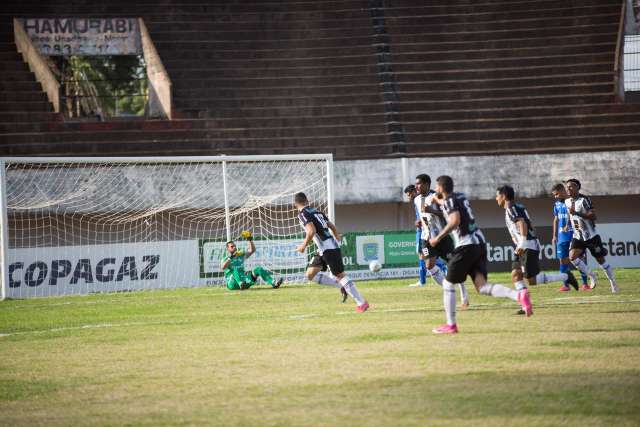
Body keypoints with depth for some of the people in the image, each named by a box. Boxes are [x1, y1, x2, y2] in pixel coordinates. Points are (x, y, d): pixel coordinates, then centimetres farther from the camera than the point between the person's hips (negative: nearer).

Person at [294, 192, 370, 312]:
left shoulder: (302, 214, -7)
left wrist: (304, 246, -9)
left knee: (340, 275, -5)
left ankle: (362, 303, -3)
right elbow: (333, 228, 22)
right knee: (310, 274, 9)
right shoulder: (317, 211, 19)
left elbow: (311, 231, -22)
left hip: (328, 248, -9)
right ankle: (341, 285, 10)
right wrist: (337, 241, 32)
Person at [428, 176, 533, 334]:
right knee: (482, 287, -3)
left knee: (448, 284, 8)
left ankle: (451, 325, 7)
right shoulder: (461, 196, 19)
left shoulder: (448, 201, -5)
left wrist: (438, 238, -15)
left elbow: (455, 220, -23)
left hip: (466, 245, -8)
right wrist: (437, 199, 58)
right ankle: (519, 295, -24)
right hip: (480, 243, 8)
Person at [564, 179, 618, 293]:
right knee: (572, 257, -17)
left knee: (601, 260, 5)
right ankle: (591, 275, 2)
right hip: (578, 237, 5)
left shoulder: (584, 200, -17)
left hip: (591, 236, -5)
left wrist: (576, 213, -31)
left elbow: (594, 216, -25)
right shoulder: (567, 201, 5)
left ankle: (613, 282, 23)